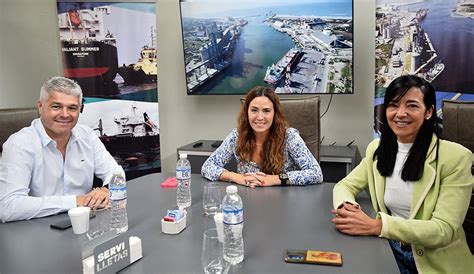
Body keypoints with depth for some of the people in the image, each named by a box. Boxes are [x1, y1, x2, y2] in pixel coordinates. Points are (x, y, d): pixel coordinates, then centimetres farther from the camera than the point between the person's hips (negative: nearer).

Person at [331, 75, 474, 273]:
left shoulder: (455, 157, -14)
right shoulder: (377, 149, 2)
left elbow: (444, 230, -18)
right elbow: (344, 186, 4)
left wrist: (376, 225, -29)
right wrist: (346, 207, -19)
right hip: (389, 251, 4)